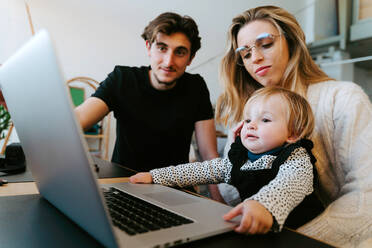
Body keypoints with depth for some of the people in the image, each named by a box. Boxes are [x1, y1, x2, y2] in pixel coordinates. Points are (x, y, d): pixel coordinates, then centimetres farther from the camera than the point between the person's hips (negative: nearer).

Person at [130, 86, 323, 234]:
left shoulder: (297, 160, -11)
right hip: (237, 228, 6)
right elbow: (202, 170, 9)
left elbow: (289, 185, -33)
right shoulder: (238, 158, 8)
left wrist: (264, 205, -55)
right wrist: (155, 176, 5)